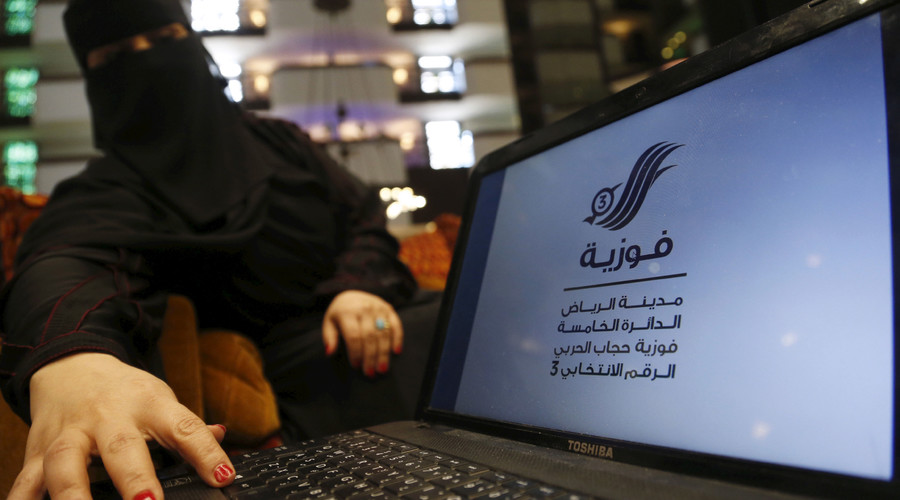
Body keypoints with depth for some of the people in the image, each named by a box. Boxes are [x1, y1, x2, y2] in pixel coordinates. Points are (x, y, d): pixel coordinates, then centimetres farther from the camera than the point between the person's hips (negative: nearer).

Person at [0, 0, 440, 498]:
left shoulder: (277, 141, 19)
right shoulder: (111, 190, 3)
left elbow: (365, 214, 15)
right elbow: (72, 259, -20)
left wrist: (361, 283, -10)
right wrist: (70, 360, -47)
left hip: (371, 317, 6)